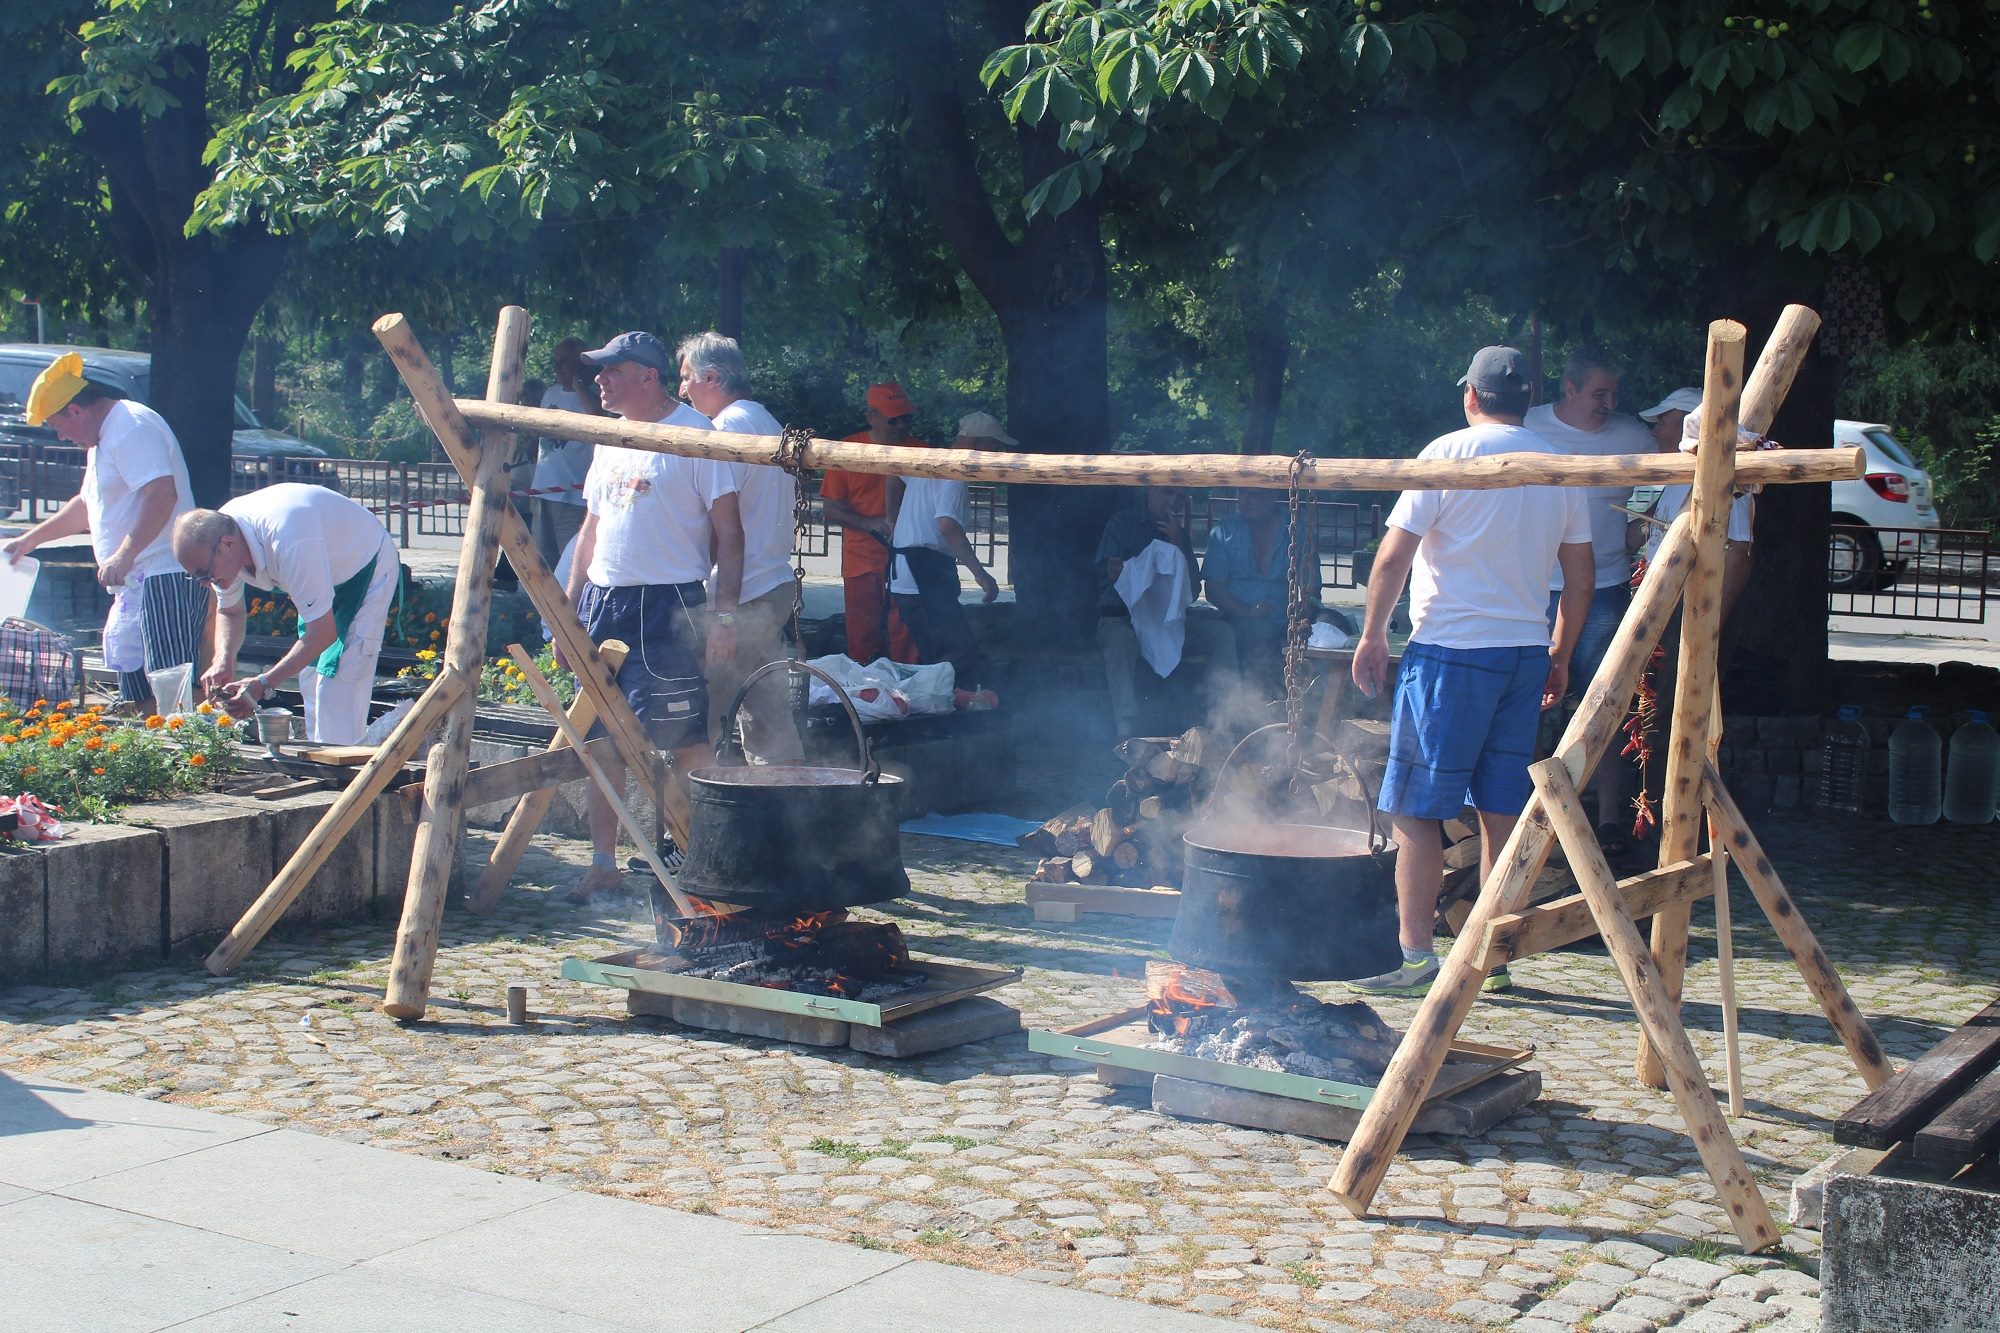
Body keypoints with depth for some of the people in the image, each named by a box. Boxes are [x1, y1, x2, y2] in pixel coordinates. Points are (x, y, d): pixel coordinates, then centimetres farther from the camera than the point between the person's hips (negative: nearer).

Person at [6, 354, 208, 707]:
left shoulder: (131, 428, -12)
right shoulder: (103, 436, 24)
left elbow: (162, 494, -26)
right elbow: (87, 505, 38)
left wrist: (124, 555, -30)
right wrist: (30, 539, 40)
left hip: (164, 576, -11)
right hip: (137, 584, 11)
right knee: (134, 692, 8)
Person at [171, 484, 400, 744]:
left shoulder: (287, 540, -41)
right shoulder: (219, 531, -16)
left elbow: (323, 632, -36)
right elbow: (229, 611, 3)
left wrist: (263, 683, -38)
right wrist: (223, 661, -17)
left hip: (367, 569, -8)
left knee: (338, 681, -18)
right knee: (311, 678, 8)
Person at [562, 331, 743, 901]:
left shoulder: (695, 436, -7)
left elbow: (729, 531, -9)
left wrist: (724, 614, -16)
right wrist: (569, 608, 16)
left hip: (669, 604, -7)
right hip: (603, 601, 7)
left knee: (687, 744, -5)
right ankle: (603, 862, 16)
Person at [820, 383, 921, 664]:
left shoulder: (920, 452, 6)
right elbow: (831, 508, 1)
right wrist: (871, 523, -14)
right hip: (862, 563, 0)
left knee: (904, 639, -4)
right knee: (863, 640, 4)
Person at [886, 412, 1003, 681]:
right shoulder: (954, 476, -13)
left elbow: (895, 480, 36)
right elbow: (947, 525, -27)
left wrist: (895, 522, 47)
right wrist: (980, 573, -27)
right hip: (927, 577, -10)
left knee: (932, 653, 14)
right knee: (964, 651, -16)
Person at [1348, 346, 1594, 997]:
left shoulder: (1448, 454, -6)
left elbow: (1393, 556, -7)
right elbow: (1580, 577, 12)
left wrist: (1373, 635, 3)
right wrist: (1561, 654, 21)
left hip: (1450, 650, -6)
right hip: (1527, 651, 6)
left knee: (1416, 810, -1)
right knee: (1503, 810, 10)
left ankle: (1417, 958, -4)